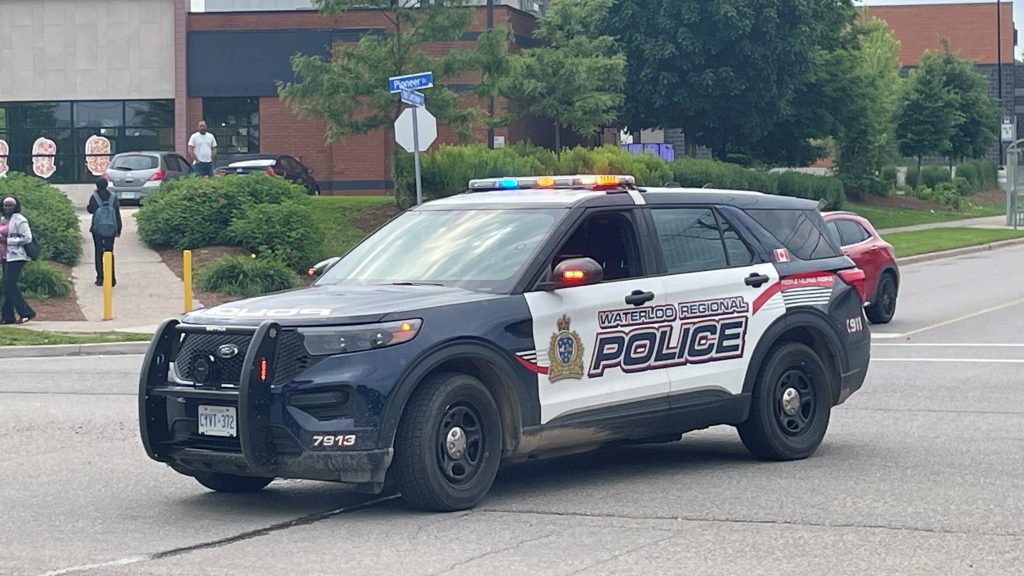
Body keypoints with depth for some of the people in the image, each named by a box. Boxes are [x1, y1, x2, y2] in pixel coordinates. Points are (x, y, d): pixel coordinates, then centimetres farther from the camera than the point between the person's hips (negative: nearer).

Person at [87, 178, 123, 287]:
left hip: (97, 229, -2)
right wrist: (118, 230, 7)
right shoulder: (113, 197, -2)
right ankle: (111, 279, 3)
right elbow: (118, 214, 0)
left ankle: (100, 278, 5)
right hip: (110, 229, 2)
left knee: (98, 252, 7)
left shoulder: (94, 197, -9)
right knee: (110, 252, 9)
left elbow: (90, 210, 5)